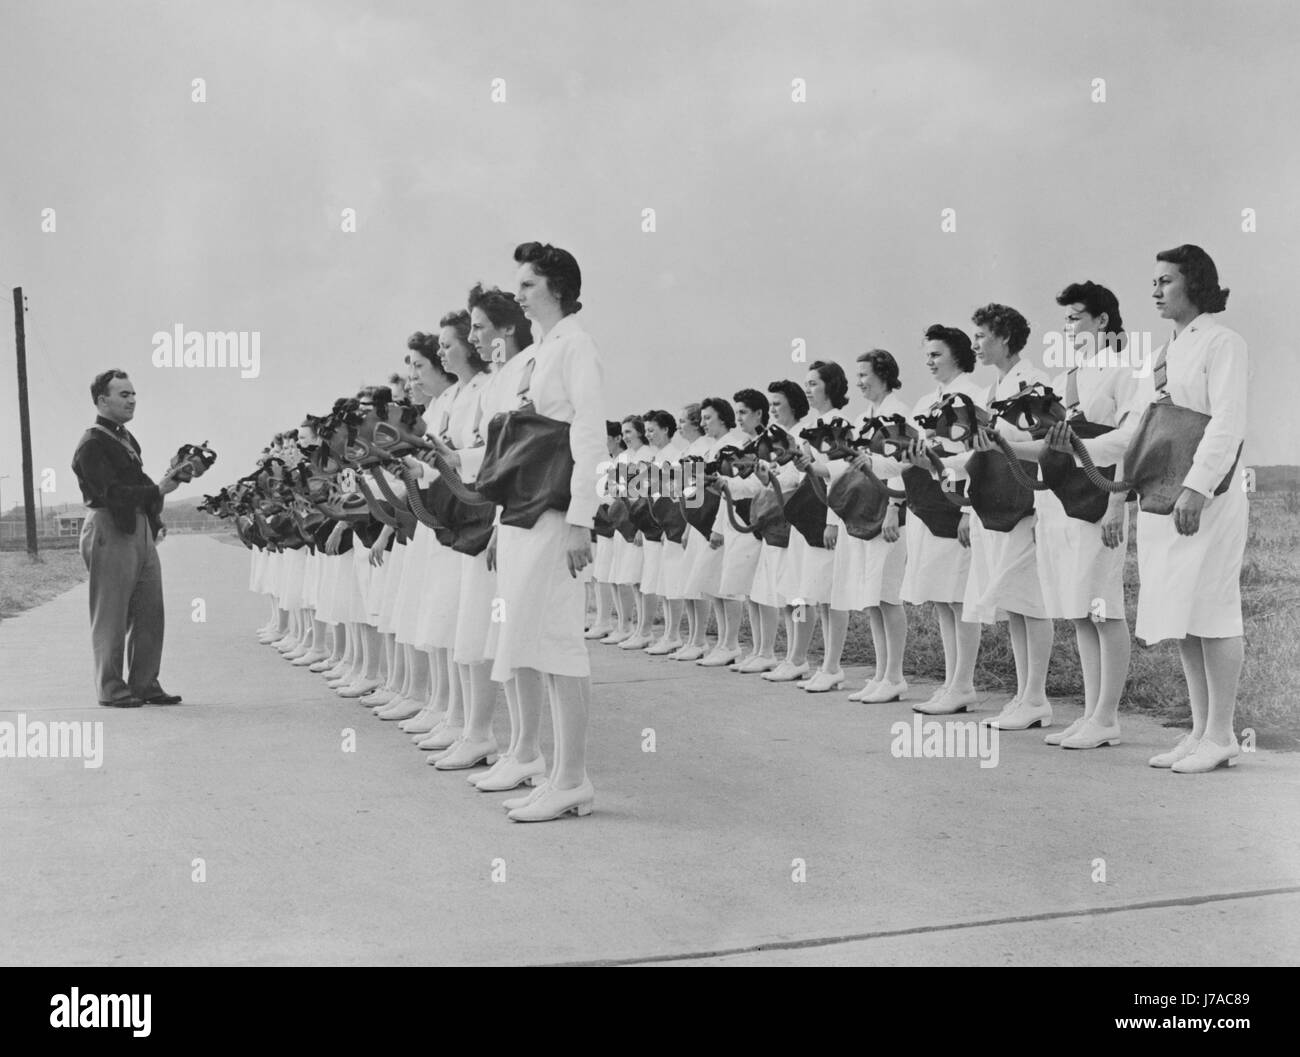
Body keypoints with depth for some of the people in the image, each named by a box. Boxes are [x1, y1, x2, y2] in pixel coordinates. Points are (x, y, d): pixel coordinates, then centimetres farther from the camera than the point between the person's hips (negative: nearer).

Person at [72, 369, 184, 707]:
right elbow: (112, 493, -20)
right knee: (111, 617, 1)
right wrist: (157, 490, -24)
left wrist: (155, 521, 8)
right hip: (109, 533, -8)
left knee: (149, 614, 9)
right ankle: (111, 689, 10)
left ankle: (144, 683, 18)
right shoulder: (91, 445, -11)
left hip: (140, 530, 8)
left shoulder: (127, 438, 16)